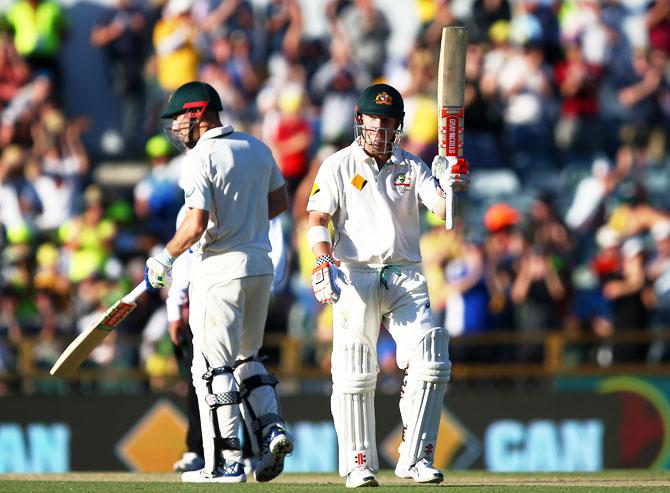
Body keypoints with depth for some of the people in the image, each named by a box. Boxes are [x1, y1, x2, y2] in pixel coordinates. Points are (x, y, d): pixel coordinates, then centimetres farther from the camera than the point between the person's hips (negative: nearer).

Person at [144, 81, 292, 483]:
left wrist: (165, 258, -6)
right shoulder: (257, 148, 9)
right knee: (246, 358, 21)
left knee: (213, 366, -2)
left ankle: (225, 462, -3)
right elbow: (280, 201, 18)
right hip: (261, 266, 8)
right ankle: (271, 428, 3)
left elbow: (195, 226, -20)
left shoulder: (201, 158, -14)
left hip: (221, 271, -8)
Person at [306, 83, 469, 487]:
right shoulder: (339, 166, 6)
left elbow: (442, 209, 0)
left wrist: (452, 187, -22)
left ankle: (415, 458, -6)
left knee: (430, 359, -11)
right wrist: (323, 262, -22)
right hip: (355, 277, -2)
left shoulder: (411, 167, 13)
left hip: (405, 277, 2)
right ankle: (359, 464, 4)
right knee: (355, 373, -4)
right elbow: (318, 220, -4)